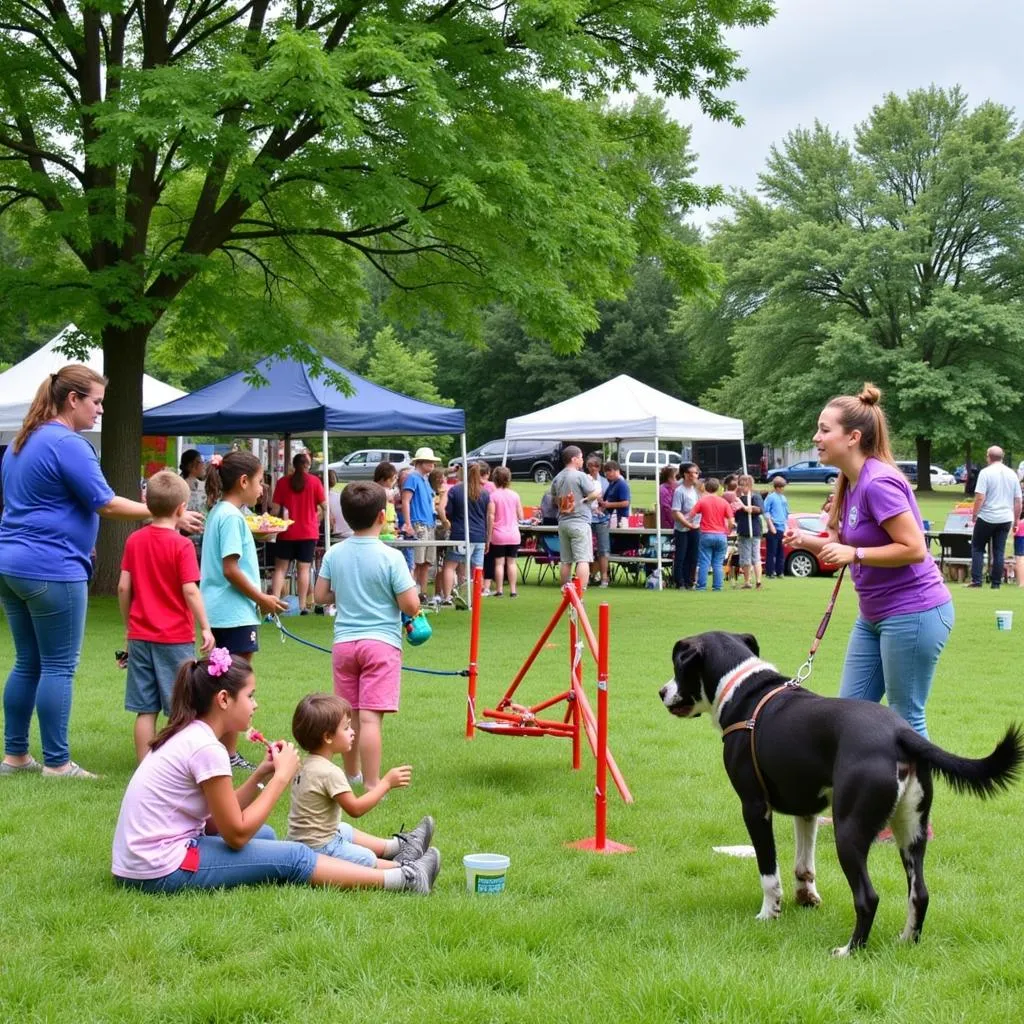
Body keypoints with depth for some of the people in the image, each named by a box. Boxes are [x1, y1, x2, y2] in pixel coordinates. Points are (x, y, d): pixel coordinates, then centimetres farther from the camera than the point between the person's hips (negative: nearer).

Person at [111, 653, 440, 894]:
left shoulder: (187, 736, 10)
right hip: (161, 871, -9)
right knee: (291, 858, -5)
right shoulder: (207, 749, -17)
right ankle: (402, 879, 1)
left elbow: (216, 822, 11)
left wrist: (261, 775, 5)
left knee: (263, 834, 18)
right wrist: (282, 776, -7)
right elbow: (236, 834, -14)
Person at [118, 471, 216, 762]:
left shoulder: (134, 540, 3)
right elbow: (190, 590, -16)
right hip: (175, 639, -4)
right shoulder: (181, 545, -11)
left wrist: (128, 626, 15)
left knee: (145, 709, 7)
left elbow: (123, 587, 4)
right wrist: (205, 627, -8)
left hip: (140, 637, 5)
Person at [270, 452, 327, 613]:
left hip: (287, 532, 0)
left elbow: (276, 509, -3)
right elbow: (324, 506, -2)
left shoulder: (283, 482, -2)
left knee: (280, 568, 7)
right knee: (304, 569, 4)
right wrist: (317, 516, 18)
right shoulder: (314, 481, -3)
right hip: (308, 532, 0)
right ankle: (302, 606, 3)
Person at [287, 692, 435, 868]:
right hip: (318, 847, -11)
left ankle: (395, 846, 41)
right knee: (368, 859, -9)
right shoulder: (329, 772, -27)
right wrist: (386, 783, -19)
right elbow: (355, 809, -25)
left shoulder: (307, 765, 3)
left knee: (348, 831, 29)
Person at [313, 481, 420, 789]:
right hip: (381, 641, -5)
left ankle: (352, 774, 32)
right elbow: (411, 606, -12)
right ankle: (371, 786, -8)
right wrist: (411, 590, 9)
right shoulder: (391, 557, -12)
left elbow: (320, 596, 8)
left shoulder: (334, 554, 1)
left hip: (344, 641, 5)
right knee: (370, 717, -9)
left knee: (349, 714, 16)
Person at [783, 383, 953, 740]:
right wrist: (806, 541, 0)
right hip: (874, 616, 10)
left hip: (913, 614, -10)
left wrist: (854, 553, -24)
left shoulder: (878, 483, -21)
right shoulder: (851, 483, 8)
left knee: (905, 720, -1)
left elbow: (914, 549, -23)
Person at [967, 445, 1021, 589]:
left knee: (977, 548, 8)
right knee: (999, 551, 8)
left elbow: (980, 498, -15)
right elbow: (1018, 501, 10)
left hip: (987, 518, -4)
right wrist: (1016, 520, 17)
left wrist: (974, 515, -4)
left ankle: (976, 580, 0)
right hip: (1005, 518, 4)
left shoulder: (986, 472, -9)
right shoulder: (1012, 474, 7)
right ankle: (996, 583, 7)